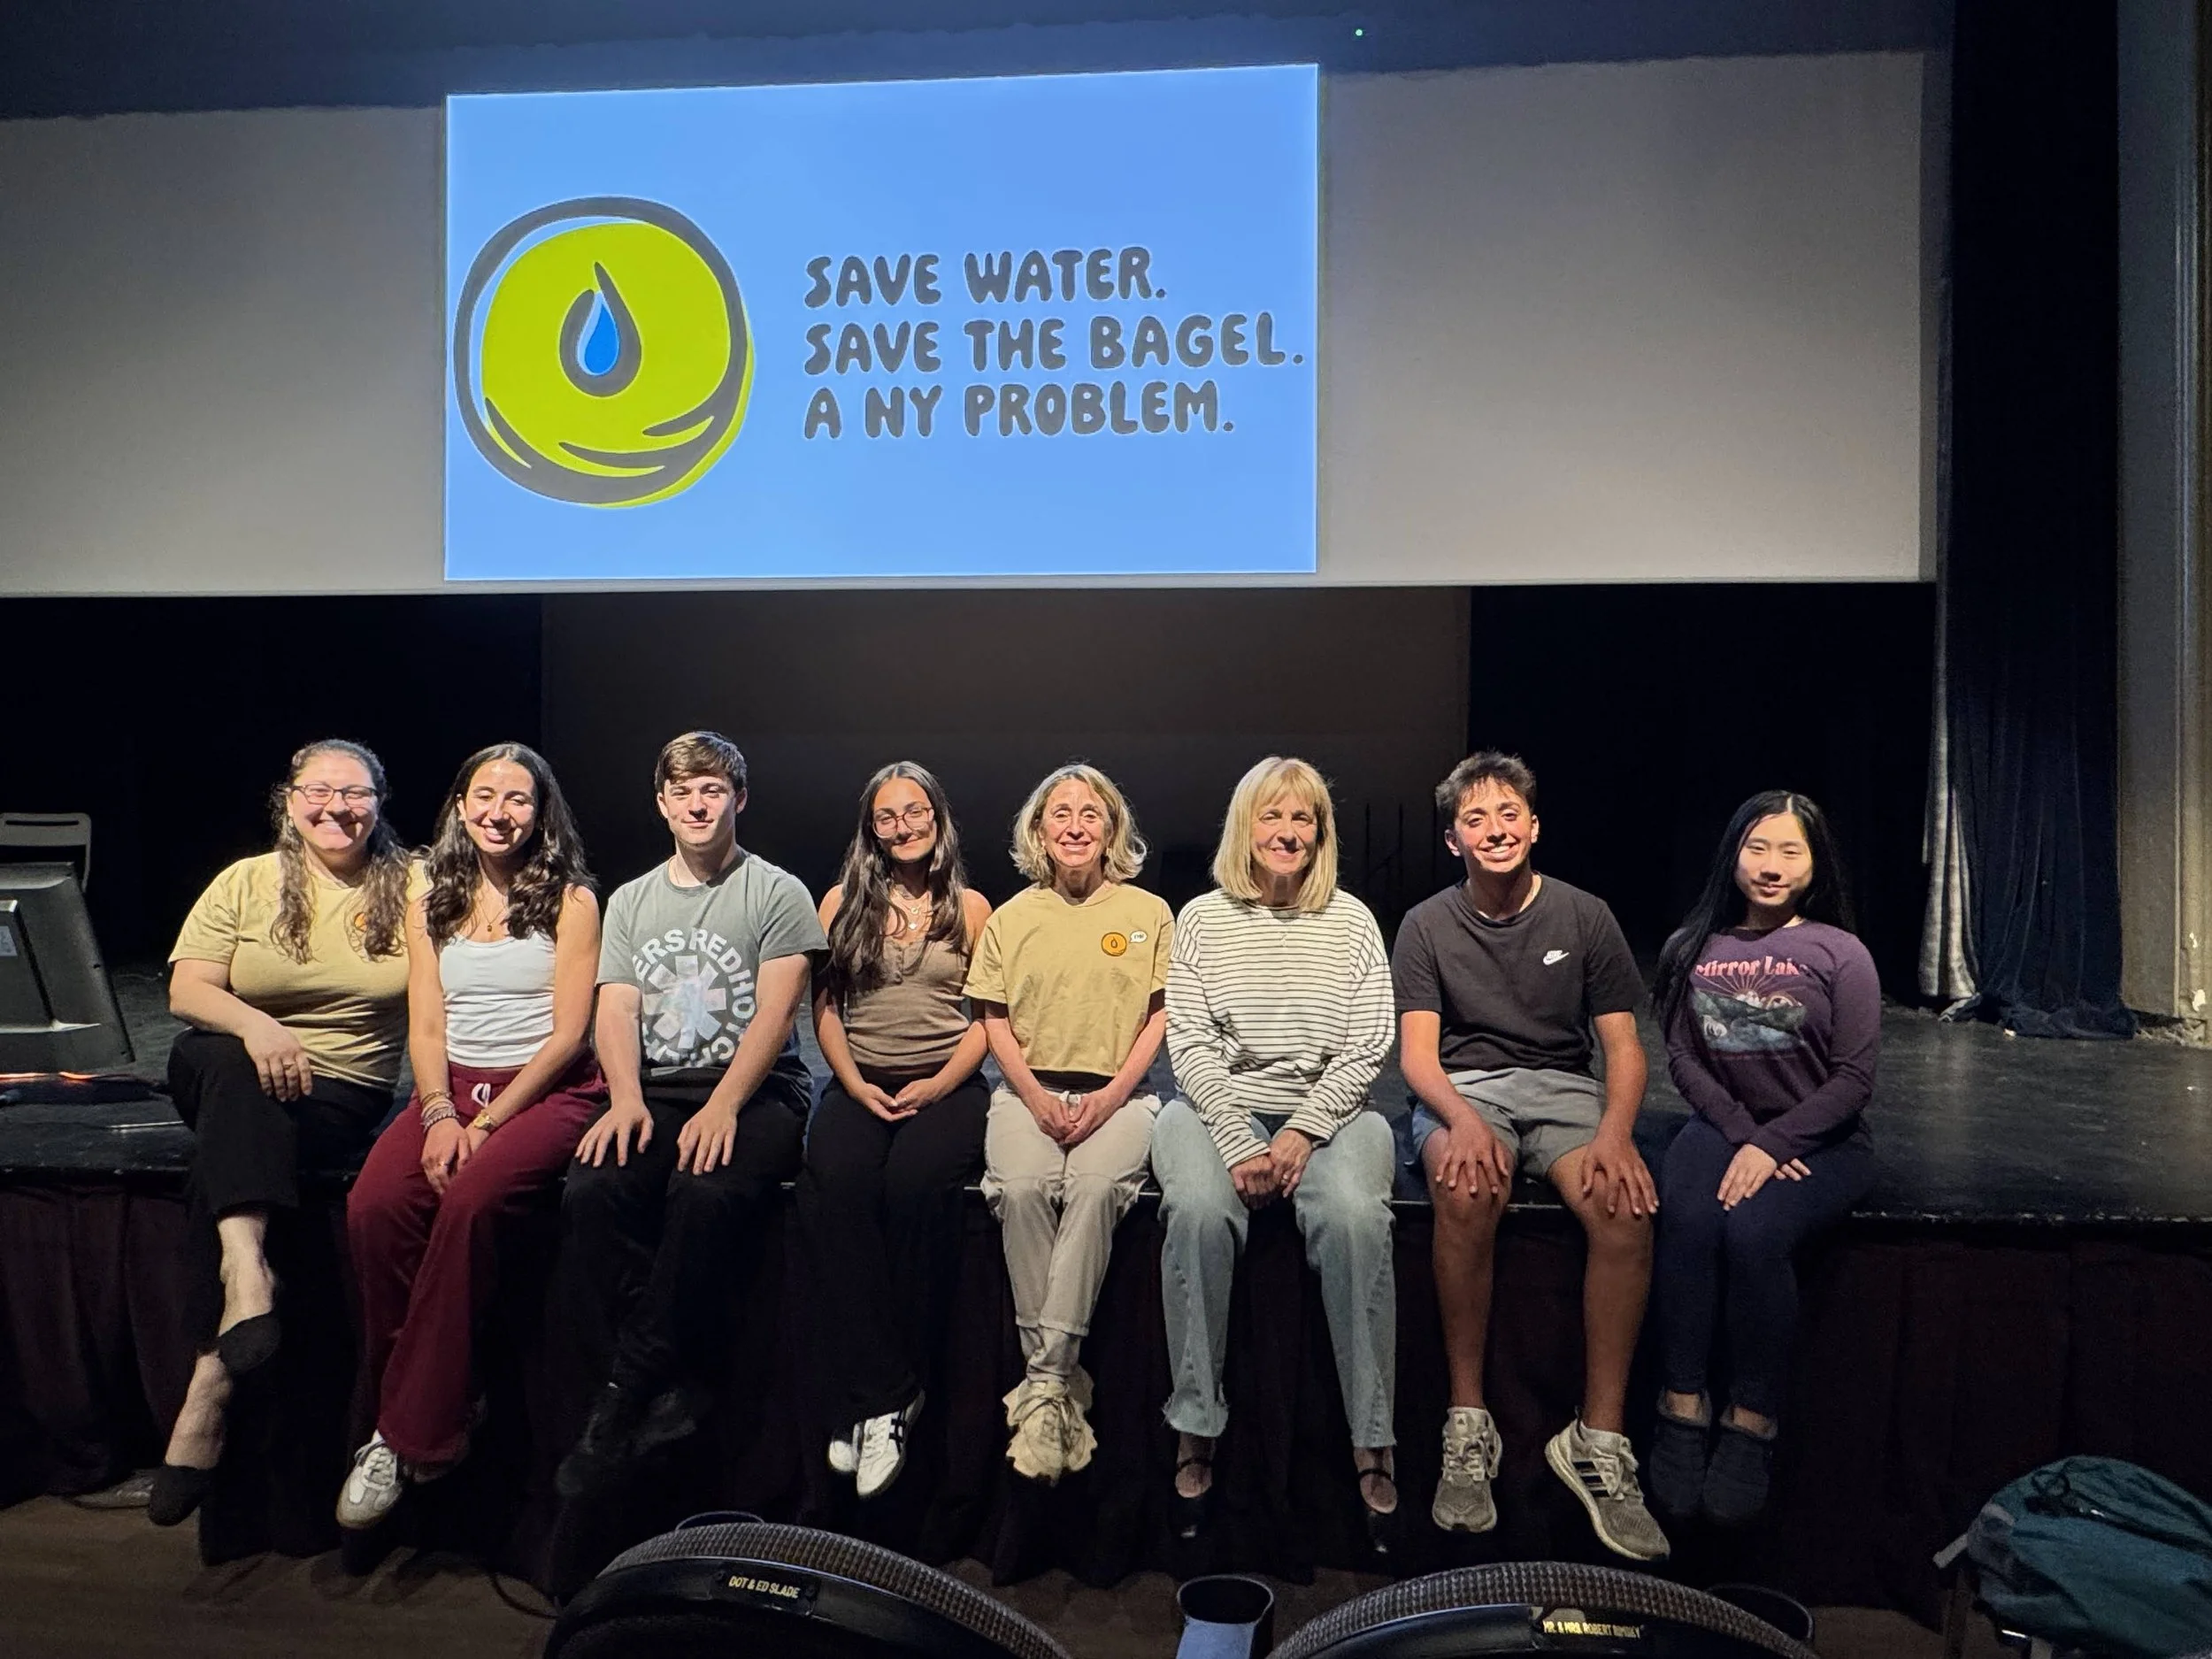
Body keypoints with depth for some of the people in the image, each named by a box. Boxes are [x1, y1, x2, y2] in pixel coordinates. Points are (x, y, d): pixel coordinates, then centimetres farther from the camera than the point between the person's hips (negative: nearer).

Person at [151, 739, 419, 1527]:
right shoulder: (246, 883, 7)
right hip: (227, 1073, 2)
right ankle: (248, 1275, -47)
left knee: (240, 1137, -29)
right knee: (231, 1069, -32)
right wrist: (255, 1025, -24)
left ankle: (211, 1382, -26)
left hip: (344, 1091, -1)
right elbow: (186, 991, -2)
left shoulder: (411, 888, 4)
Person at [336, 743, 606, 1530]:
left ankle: (410, 1436, -18)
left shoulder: (571, 901, 2)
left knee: (468, 1201, -31)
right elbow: (425, 1028, 9)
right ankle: (423, 1413, -12)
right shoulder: (432, 904, 16)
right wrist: (440, 1115, -10)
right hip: (450, 1087, 4)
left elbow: (568, 1034, -4)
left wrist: (487, 1122, -12)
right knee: (373, 1207, -25)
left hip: (548, 1091, -4)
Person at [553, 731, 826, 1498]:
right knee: (590, 1192, -27)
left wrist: (723, 1105, -20)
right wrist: (627, 1098, -11)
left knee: (706, 1194, -34)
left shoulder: (777, 894, 4)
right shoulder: (629, 901, 19)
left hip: (757, 1093, -4)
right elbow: (615, 1010, 8)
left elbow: (775, 1012, -6)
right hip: (657, 1095, 4)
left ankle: (631, 1393, -18)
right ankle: (678, 1384, -16)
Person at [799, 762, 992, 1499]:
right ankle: (879, 1399, -27)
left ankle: (882, 1400, -20)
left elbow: (988, 1018, 7)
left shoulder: (969, 907, 12)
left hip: (944, 1086, -1)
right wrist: (857, 1084, -4)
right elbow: (824, 1007, 11)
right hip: (860, 1084, 2)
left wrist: (938, 1085, -7)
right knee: (836, 1182, -32)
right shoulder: (843, 901, 16)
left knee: (915, 1183, -34)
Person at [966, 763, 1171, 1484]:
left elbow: (1163, 1014, 4)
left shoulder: (1149, 913, 8)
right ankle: (1061, 1380, -21)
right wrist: (1036, 1096, -7)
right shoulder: (1011, 917, 13)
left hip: (1118, 1092, -1)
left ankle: (1043, 1380, -27)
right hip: (1030, 1090, 1)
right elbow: (995, 1020, 10)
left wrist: (1111, 1097, -9)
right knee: (1021, 1188, -29)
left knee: (1096, 1184, -32)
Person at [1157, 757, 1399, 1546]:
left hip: (1328, 1110, 0)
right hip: (1219, 1108, 0)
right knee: (1198, 1210, -31)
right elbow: (1191, 1045, -1)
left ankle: (1372, 1443, -18)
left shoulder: (1351, 920, 7)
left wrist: (1303, 1132, -12)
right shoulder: (1203, 918, 6)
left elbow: (1367, 1047, 1)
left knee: (1355, 1217, -31)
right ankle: (1196, 1431, -18)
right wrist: (1239, 1145, -14)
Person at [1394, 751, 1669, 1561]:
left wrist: (1615, 1131, -17)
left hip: (1563, 1086, 2)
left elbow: (1623, 1045, 4)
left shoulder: (1584, 916, 7)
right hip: (1461, 1089, -1)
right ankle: (1467, 1425, -23)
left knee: (1626, 1204, -31)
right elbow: (1417, 1052, -3)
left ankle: (1598, 1440, -20)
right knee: (1468, 1190, -36)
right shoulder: (1427, 925, 5)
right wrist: (1462, 1119, -25)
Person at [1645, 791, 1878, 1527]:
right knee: (1687, 1221, -29)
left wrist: (1773, 1144, -16)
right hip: (1724, 1126, 2)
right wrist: (1743, 1135, -12)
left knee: (1753, 1232, -30)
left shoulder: (1839, 953, -3)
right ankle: (1682, 1410, -21)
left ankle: (1752, 1424, -15)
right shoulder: (1692, 948, 4)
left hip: (1822, 1140, -2)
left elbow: (1854, 1078, -6)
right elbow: (1683, 1058, 2)